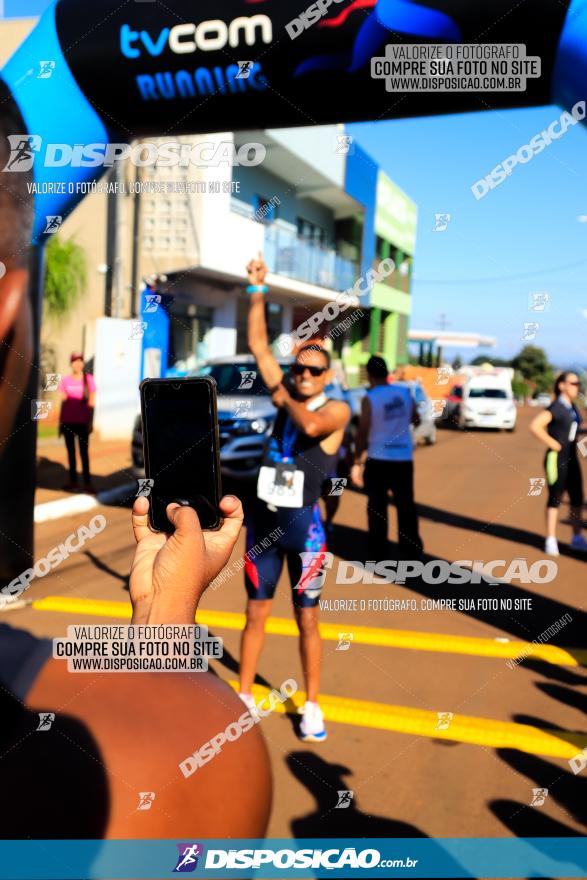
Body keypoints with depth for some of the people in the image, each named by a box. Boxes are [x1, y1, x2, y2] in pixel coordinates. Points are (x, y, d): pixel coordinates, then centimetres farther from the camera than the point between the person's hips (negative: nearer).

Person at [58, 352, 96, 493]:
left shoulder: (89, 379, -2)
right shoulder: (65, 380, 5)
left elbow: (91, 402, -1)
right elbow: (63, 401, 10)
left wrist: (90, 422, -4)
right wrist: (60, 421, 7)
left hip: (82, 422, -3)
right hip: (68, 421, 3)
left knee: (84, 452, -3)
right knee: (71, 452, 9)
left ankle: (87, 483, -1)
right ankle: (73, 482, 16)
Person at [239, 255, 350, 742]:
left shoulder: (336, 409, -7)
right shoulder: (285, 395, 6)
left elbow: (311, 426, -30)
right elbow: (258, 344, 3)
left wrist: (284, 398, -13)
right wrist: (258, 290, -1)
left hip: (305, 524, -4)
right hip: (263, 518, 4)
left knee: (307, 619, 8)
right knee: (256, 614, 13)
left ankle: (313, 705, 23)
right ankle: (245, 696, 27)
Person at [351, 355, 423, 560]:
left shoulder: (369, 398, -10)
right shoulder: (405, 392, 2)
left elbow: (363, 432, -12)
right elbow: (415, 420, 14)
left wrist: (357, 462, -6)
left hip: (378, 459, -4)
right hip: (404, 459, 4)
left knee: (377, 507, 6)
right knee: (406, 505, 13)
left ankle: (379, 552, 8)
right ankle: (412, 550, 19)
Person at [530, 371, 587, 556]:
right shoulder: (556, 407, -15)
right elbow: (535, 426, -28)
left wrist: (572, 444, 13)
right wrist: (554, 445, -21)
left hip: (571, 459, 8)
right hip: (557, 459, -8)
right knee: (555, 498, -4)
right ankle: (551, 541, 4)